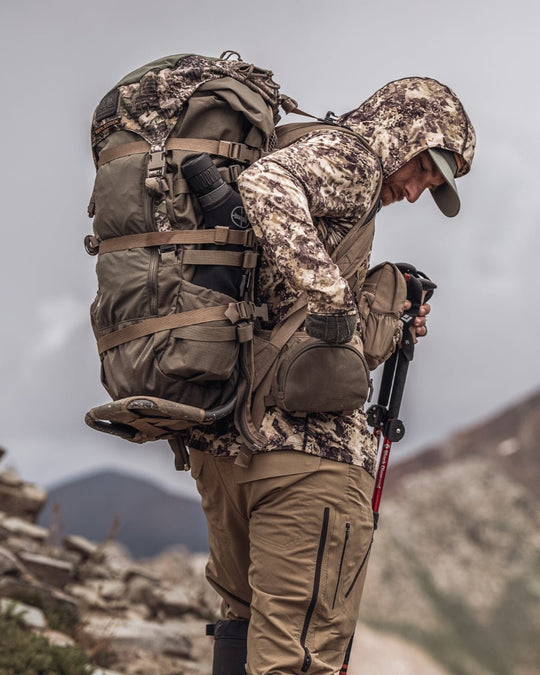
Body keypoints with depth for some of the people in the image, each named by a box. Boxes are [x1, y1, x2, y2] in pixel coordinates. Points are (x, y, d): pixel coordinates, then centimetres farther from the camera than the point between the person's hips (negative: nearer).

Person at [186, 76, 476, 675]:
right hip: (307, 440, -9)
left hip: (217, 431, 10)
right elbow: (265, 184, -26)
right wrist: (327, 292, -28)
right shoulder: (345, 154, -1)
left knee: (246, 614, 23)